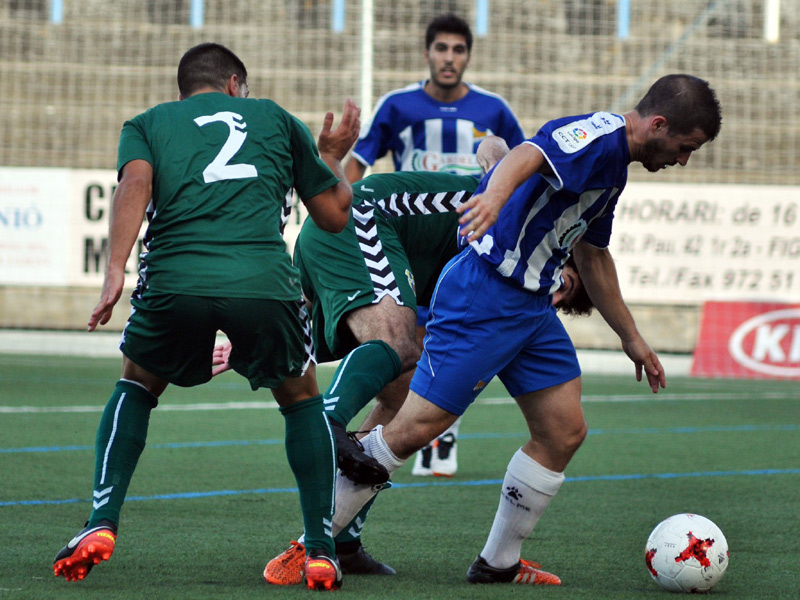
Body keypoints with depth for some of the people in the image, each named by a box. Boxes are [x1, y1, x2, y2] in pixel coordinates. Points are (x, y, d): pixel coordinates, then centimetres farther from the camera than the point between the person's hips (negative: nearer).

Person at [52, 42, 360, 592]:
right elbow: (334, 215, 28)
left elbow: (136, 182, 1)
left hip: (175, 280, 0)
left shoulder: (147, 123, 25)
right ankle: (321, 551, 17)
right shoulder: (276, 118, 27)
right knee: (302, 398, 26)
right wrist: (333, 156, 47)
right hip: (266, 281, 0)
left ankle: (103, 524, 12)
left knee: (136, 386, 29)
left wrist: (115, 273, -6)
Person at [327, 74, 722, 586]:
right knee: (414, 429, -8)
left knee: (565, 433, 4)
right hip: (485, 294, -10)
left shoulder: (615, 164, 16)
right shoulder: (598, 136, -15)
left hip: (533, 307, 10)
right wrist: (495, 195, -59)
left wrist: (632, 339, 35)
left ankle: (500, 564, 15)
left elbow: (593, 256, 30)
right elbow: (528, 157, -36)